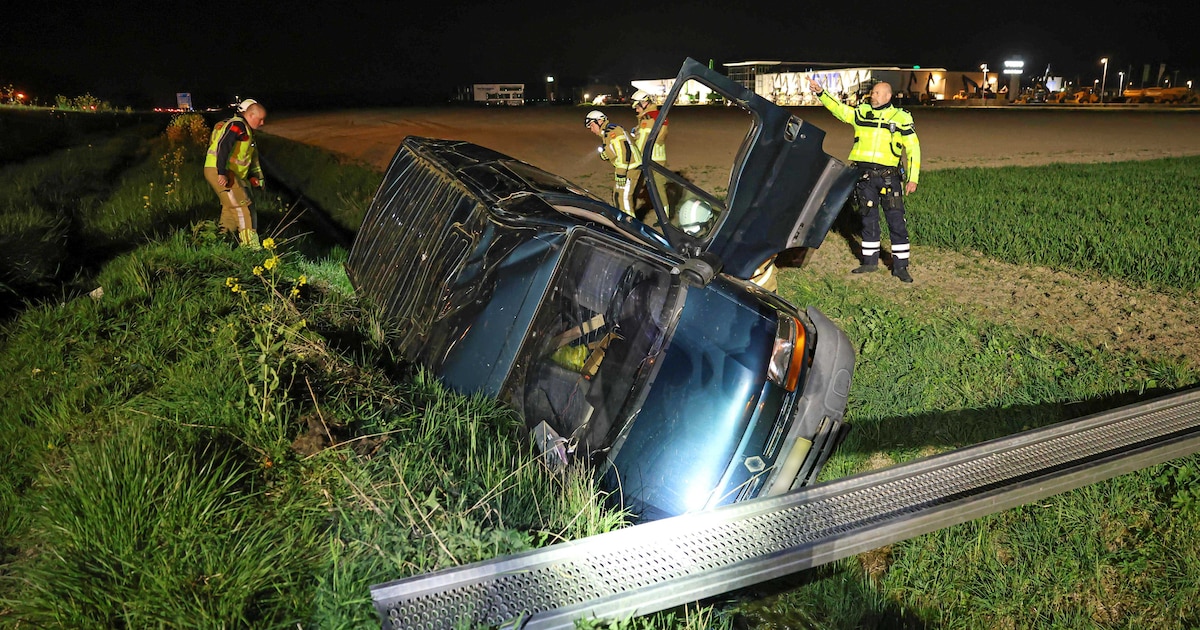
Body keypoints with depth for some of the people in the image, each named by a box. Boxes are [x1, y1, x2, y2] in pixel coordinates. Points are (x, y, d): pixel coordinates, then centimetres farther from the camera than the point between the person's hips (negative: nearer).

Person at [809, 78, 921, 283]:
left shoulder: (901, 117, 1)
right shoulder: (861, 112, 9)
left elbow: (913, 148, 0)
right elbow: (837, 108, 11)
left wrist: (913, 178, -6)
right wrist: (820, 93, -4)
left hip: (889, 176, -3)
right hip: (865, 175, 3)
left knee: (896, 221, -2)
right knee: (868, 219, 11)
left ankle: (900, 266, 6)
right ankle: (870, 261, 23)